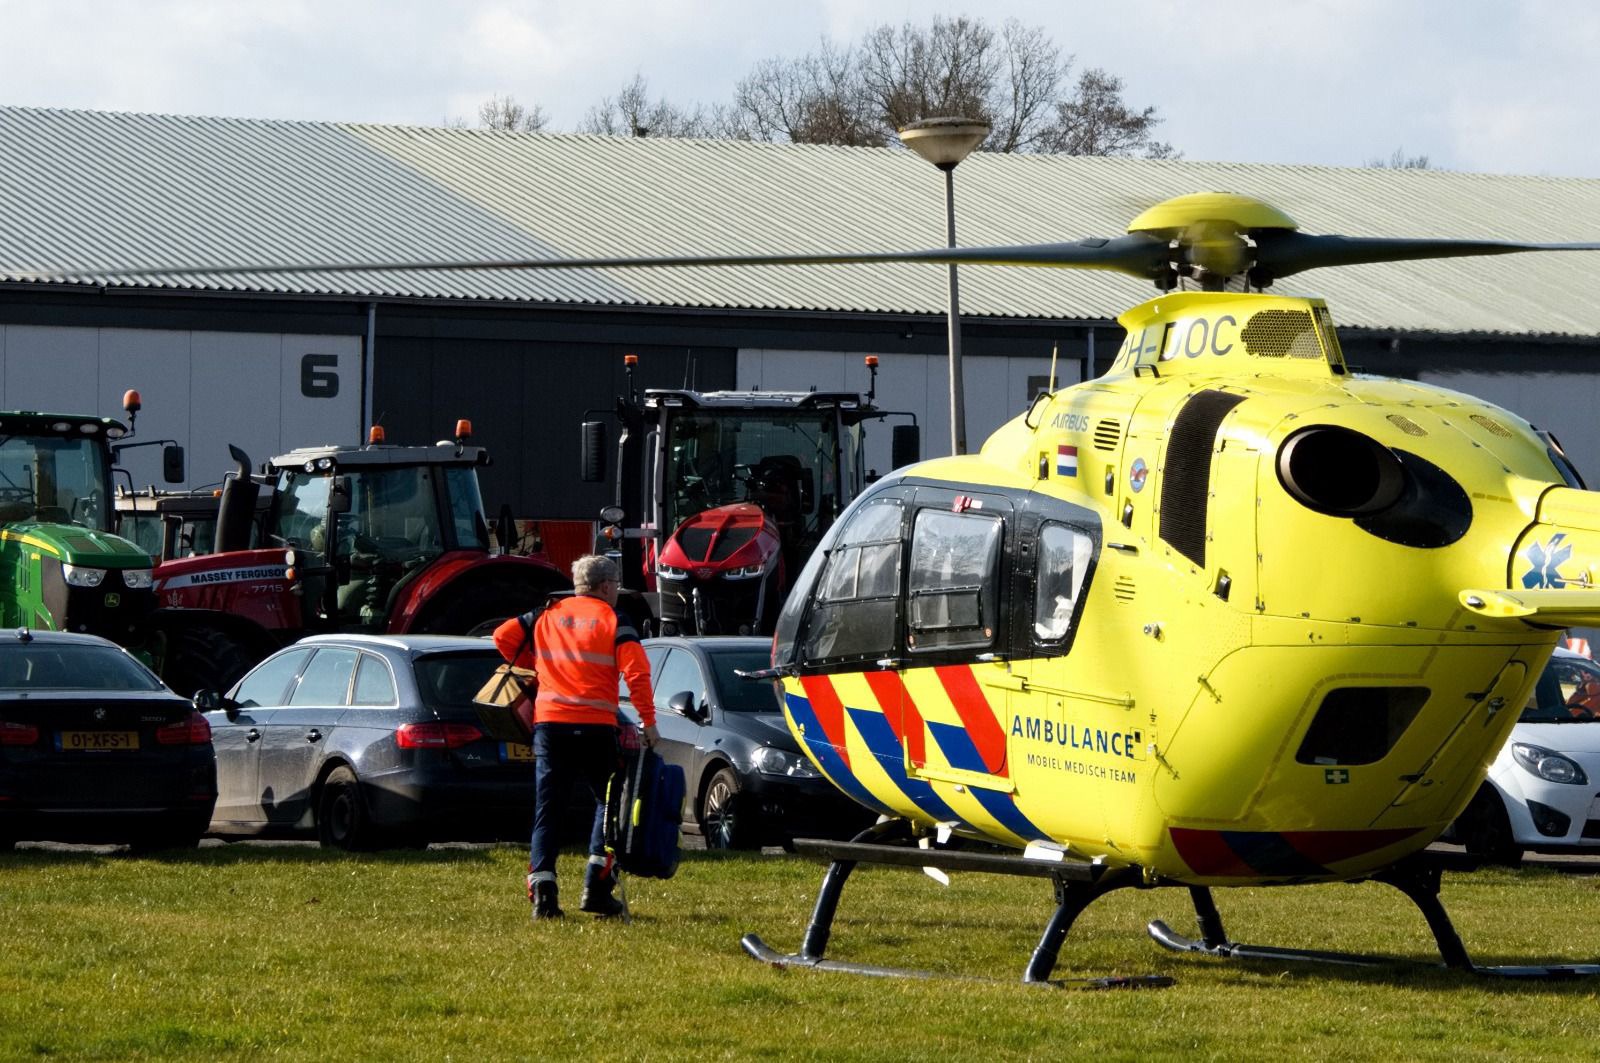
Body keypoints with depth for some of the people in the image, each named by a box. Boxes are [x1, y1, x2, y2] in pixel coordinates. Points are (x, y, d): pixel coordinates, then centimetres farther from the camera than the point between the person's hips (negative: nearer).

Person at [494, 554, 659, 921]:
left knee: (546, 811, 6)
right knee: (609, 802, 12)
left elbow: (503, 635, 13)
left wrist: (530, 665, 26)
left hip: (549, 722, 3)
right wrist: (649, 721, -3)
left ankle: (543, 893, -7)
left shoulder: (547, 615, 13)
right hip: (595, 725, -3)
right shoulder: (614, 621, 2)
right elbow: (637, 673, -8)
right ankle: (596, 887, 0)